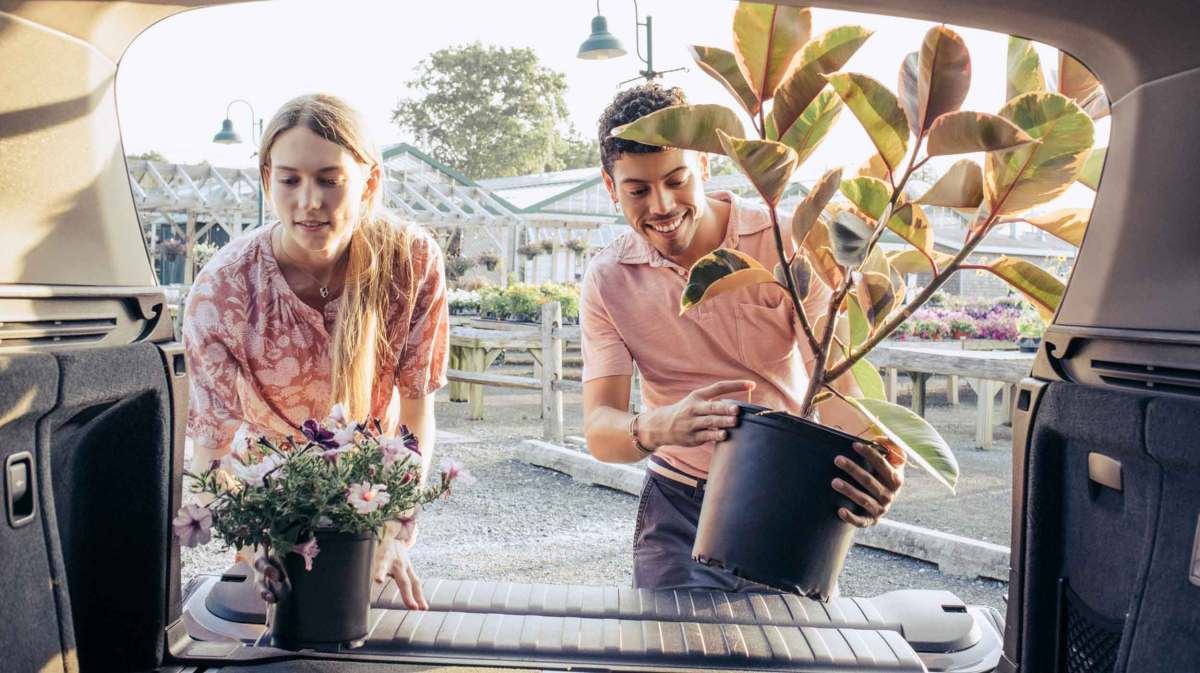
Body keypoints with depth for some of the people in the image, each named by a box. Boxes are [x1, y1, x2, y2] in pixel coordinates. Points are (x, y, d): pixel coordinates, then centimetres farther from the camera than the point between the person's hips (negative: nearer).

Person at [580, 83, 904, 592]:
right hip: (678, 501, 1)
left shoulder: (785, 246, -11)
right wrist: (657, 427, -38)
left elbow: (834, 383, -18)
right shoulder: (607, 280, -6)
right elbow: (598, 429, -14)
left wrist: (871, 469, -40)